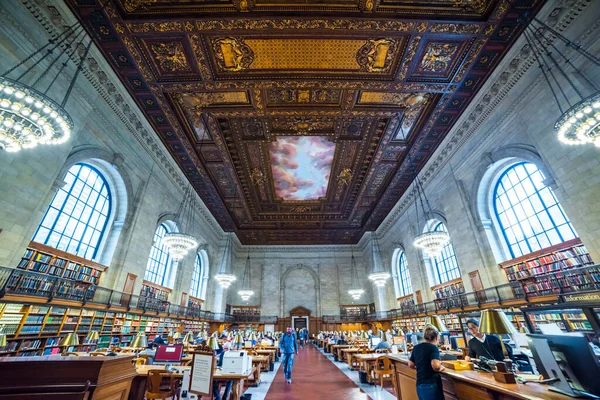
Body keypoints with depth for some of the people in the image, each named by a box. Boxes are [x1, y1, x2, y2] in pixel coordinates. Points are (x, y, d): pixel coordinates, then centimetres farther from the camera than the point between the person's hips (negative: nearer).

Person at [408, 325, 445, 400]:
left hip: (419, 385, 7)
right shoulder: (433, 347, -12)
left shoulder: (416, 347, 9)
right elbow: (436, 366, -27)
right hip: (431, 385, -6)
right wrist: (440, 368, -7)